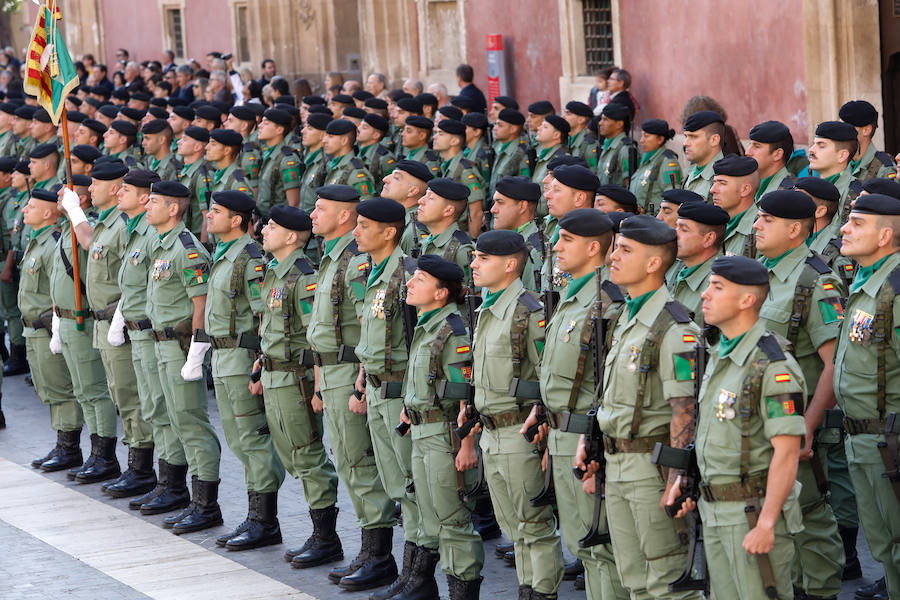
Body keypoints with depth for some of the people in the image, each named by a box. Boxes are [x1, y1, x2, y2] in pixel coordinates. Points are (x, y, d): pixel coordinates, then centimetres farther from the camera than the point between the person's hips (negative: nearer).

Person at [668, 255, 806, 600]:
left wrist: (765, 525, -24)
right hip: (714, 510, 9)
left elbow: (787, 452, -21)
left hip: (754, 510, -9)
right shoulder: (720, 357, 11)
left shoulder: (773, 365, -18)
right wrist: (686, 478, 12)